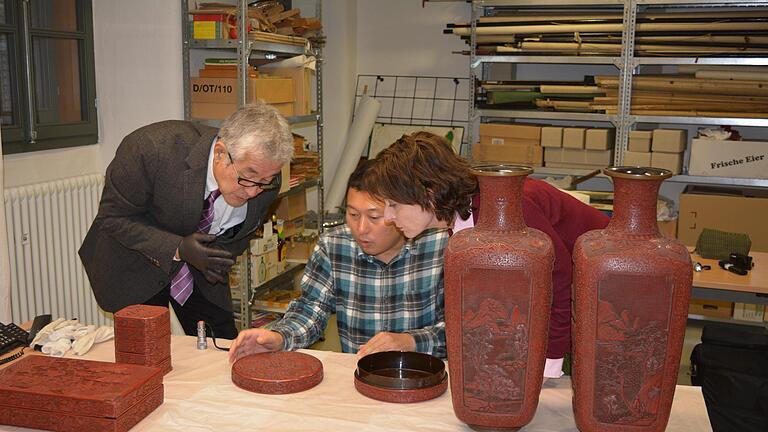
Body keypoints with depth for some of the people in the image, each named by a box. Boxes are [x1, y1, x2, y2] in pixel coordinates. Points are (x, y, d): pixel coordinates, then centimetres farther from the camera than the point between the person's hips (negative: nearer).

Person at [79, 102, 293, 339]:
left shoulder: (264, 181, -21)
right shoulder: (153, 148, -34)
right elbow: (113, 218, -22)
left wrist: (217, 261, -17)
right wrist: (177, 249, -33)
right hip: (136, 262, -3)